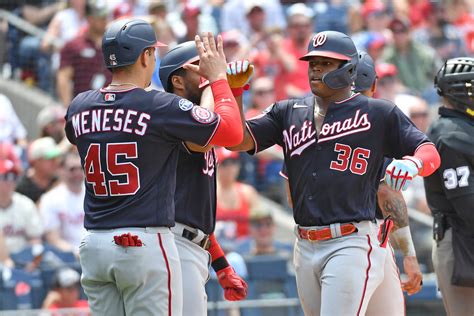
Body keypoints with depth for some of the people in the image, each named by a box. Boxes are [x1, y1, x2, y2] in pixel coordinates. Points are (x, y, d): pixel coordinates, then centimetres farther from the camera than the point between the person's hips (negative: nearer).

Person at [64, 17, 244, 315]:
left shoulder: (79, 107, 5)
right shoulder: (162, 107, -11)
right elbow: (233, 132, -6)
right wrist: (218, 77, 7)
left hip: (93, 246, 6)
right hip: (146, 244, -6)